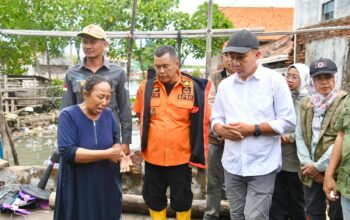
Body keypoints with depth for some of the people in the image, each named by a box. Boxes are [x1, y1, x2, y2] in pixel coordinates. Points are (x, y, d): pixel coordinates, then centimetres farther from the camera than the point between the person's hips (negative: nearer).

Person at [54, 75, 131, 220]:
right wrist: (106, 154, -24)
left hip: (105, 185, 5)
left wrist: (119, 154, -12)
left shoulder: (108, 114, 0)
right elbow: (67, 152, -23)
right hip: (78, 188, -4)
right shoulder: (68, 115, -15)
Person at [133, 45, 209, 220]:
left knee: (182, 201, 14)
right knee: (154, 199, 17)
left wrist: (197, 155, -2)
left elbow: (201, 123, -3)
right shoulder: (146, 87, -2)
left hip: (181, 157, -2)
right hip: (152, 157, 2)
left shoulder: (194, 88, -9)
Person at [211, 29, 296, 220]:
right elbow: (215, 118, 13)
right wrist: (222, 130, -10)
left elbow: (288, 122, -9)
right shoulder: (225, 85, 9)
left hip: (262, 166, -4)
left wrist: (252, 129, -16)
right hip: (232, 165, 5)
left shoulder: (275, 80, -6)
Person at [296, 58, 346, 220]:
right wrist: (308, 164, -8)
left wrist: (319, 165, -15)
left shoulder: (344, 103, -7)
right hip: (310, 172, 5)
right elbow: (300, 137, 6)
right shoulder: (306, 106, 10)